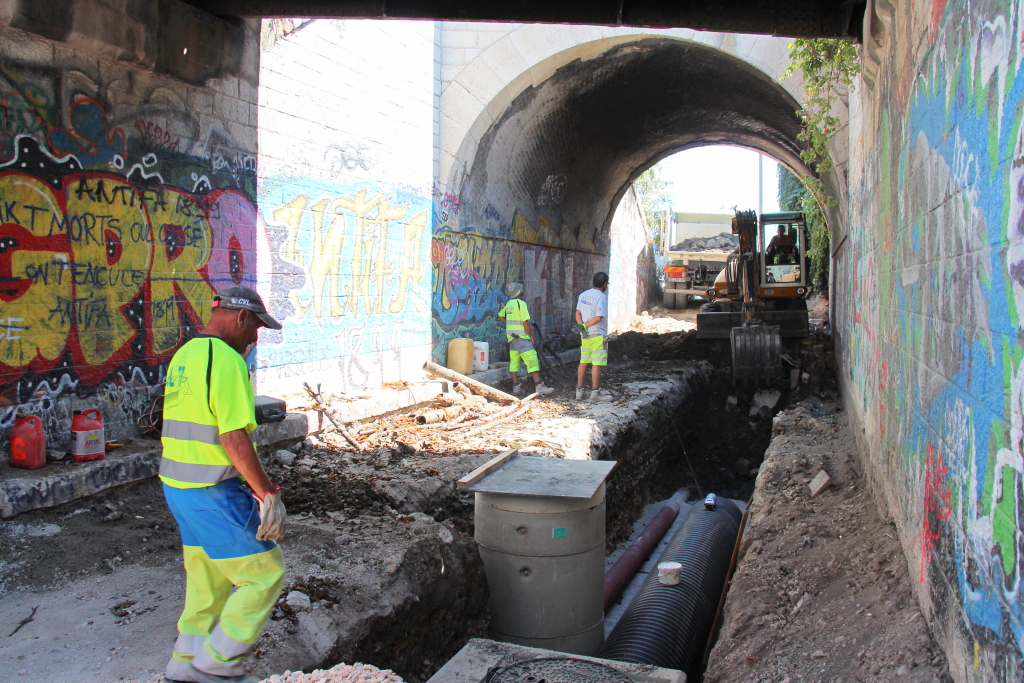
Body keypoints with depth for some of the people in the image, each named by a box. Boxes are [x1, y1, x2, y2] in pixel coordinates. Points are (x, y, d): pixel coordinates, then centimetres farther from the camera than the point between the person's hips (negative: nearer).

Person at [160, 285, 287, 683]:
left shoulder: (184, 356, 12)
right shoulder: (227, 360, -18)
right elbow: (234, 438, -24)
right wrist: (267, 494, -19)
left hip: (177, 486, 10)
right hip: (213, 494, -10)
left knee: (207, 578, 21)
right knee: (264, 573, 2)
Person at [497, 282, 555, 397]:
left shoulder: (508, 304, 11)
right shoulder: (521, 303, -13)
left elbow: (500, 316, 24)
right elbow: (525, 322, -16)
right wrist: (531, 336, -8)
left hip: (511, 337, 8)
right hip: (521, 336, -8)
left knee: (514, 361, 8)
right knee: (532, 359, -9)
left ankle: (516, 386, 9)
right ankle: (538, 386, -14)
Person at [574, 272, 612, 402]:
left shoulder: (583, 295, 10)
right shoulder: (601, 297, -12)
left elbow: (578, 313, 8)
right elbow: (599, 318, -17)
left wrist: (582, 326, -5)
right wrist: (584, 326, -11)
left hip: (585, 335, 7)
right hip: (598, 335, -7)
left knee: (583, 362, 12)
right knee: (597, 364, -3)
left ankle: (579, 391, 15)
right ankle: (595, 392, -1)